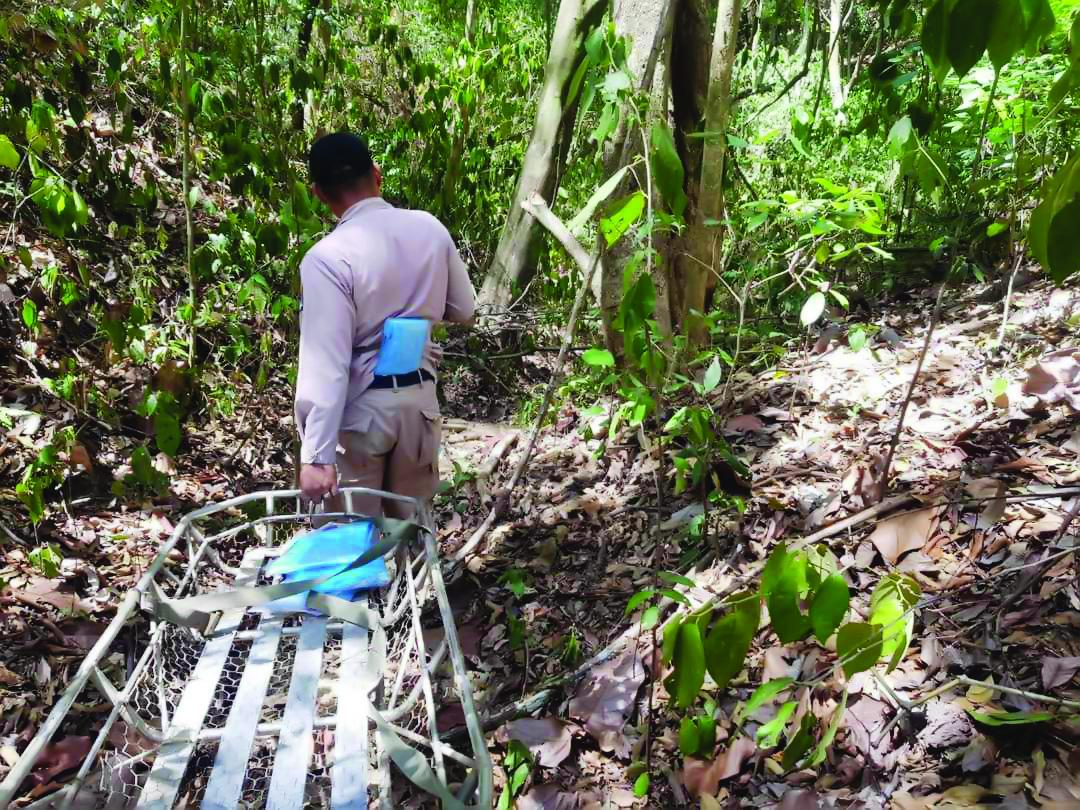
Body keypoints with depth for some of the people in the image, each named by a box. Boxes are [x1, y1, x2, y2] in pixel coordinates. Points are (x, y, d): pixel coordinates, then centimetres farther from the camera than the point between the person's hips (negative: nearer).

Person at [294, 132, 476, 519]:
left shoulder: (328, 257, -19)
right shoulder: (430, 228, -3)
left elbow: (326, 364, -22)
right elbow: (464, 310, 8)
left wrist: (316, 455, -19)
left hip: (360, 410, -5)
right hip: (420, 398, 6)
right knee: (413, 524, 20)